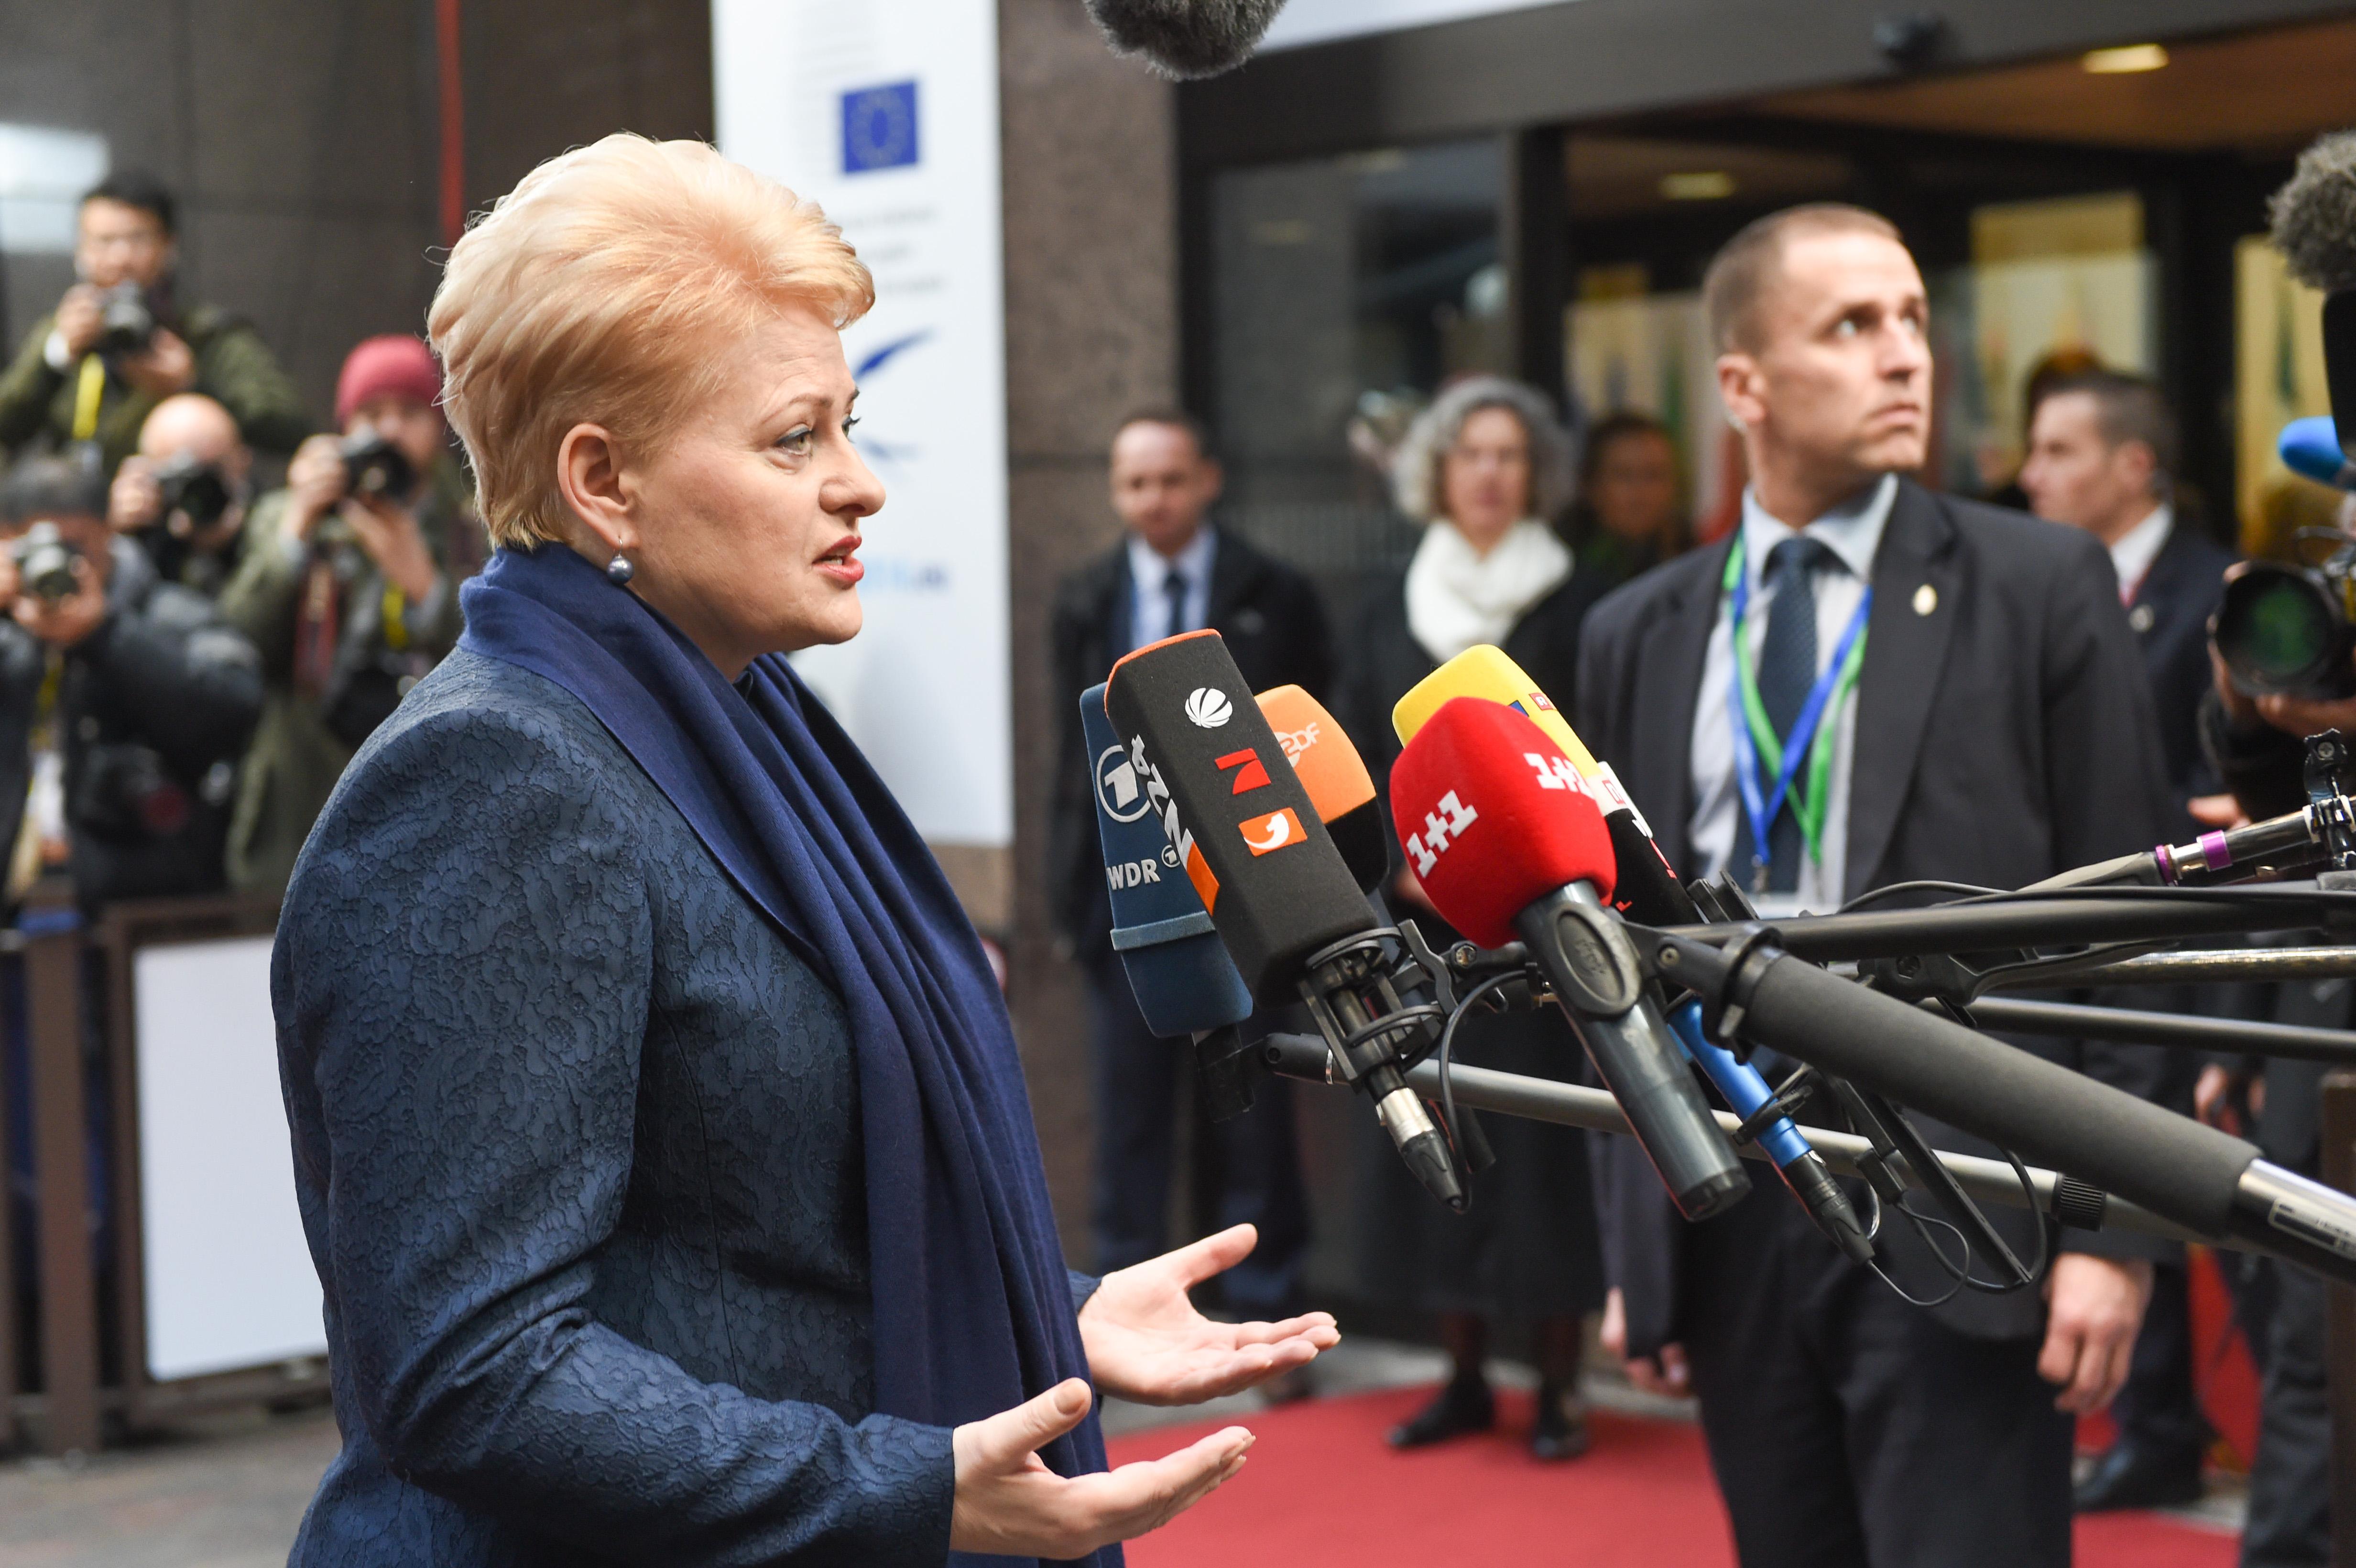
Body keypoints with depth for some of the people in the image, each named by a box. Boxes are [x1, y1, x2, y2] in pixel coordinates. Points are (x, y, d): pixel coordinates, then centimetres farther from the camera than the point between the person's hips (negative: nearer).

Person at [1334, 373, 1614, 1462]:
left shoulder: (1578, 607, 0)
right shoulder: (1390, 613, 11)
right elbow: (1361, 761, 10)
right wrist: (1406, 866, -4)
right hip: (1421, 922, 4)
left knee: (1544, 1129, -4)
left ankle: (1558, 1386, 4)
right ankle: (1465, 1378, 15)